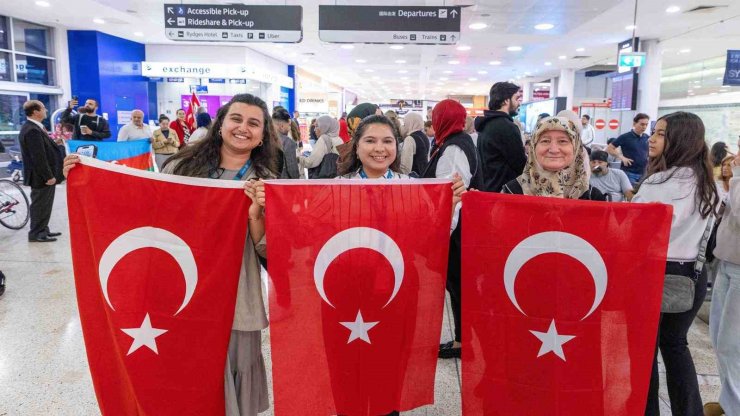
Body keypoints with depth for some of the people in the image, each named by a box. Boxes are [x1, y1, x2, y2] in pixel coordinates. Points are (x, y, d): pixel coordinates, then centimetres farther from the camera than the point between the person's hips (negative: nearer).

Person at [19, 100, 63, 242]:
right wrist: (48, 176, -22)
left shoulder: (33, 127, 11)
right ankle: (36, 234, 9)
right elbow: (38, 157, -25)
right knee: (40, 205, 0)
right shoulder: (32, 131, -23)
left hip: (43, 175, 10)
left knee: (44, 204, 18)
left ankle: (43, 230, 28)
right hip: (41, 176, -10)